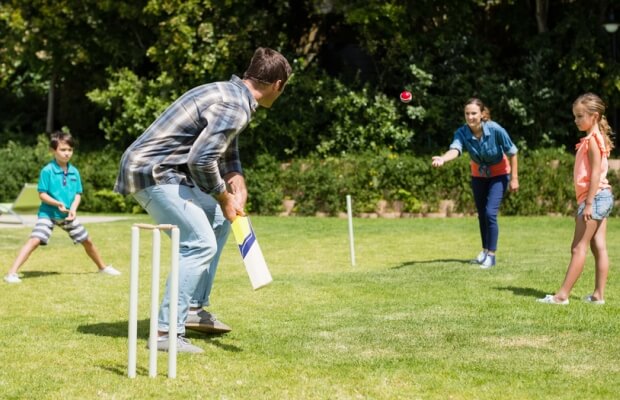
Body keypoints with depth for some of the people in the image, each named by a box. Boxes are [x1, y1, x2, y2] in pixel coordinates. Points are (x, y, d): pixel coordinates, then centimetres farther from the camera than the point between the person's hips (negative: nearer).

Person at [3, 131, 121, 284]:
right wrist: (57, 203, -26)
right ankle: (12, 273, -25)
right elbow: (42, 194, -12)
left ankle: (102, 267, 38)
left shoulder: (74, 172, 2)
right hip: (48, 213, -5)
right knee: (35, 240, -23)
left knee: (87, 241, 15)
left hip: (68, 215, 5)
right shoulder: (47, 171, -12)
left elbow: (78, 194, 6)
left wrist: (73, 209, -13)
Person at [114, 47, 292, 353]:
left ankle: (194, 307, 23)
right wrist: (224, 197, -10)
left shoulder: (230, 93, 14)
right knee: (200, 244, -16)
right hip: (153, 171, -11)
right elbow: (201, 160, -25)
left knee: (219, 219, 20)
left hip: (160, 169, 11)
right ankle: (166, 332, -17)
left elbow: (226, 152, 23)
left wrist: (237, 183, 6)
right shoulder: (236, 108, -19)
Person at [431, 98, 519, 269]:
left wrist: (514, 178, -14)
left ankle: (491, 255, -5)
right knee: (481, 215, 13)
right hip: (479, 175, 4)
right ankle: (485, 250, 32)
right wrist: (443, 159, -68)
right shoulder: (462, 132, -25)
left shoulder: (495, 130, -30)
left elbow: (512, 152, -18)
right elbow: (455, 149, -46)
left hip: (499, 174, -4)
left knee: (490, 213, -15)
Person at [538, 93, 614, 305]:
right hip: (601, 198, 10)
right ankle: (599, 294, 8)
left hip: (594, 197, -10)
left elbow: (596, 173, -20)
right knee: (599, 247, 7)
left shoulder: (592, 140, -14)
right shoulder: (594, 139, 16)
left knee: (578, 248, -9)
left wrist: (589, 203, -23)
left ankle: (562, 295, -8)